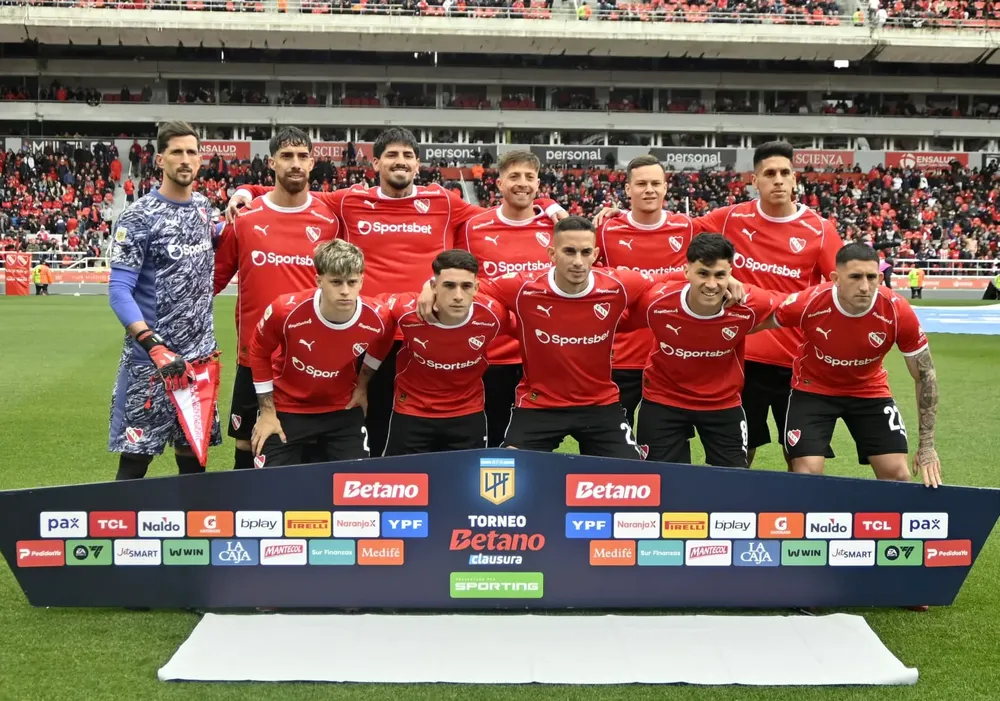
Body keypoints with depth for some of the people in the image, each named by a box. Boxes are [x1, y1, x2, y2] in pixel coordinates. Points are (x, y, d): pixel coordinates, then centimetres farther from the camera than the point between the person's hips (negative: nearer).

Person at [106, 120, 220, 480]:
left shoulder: (203, 206, 9)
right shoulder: (138, 217, -9)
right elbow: (119, 291, -14)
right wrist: (154, 346, -26)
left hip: (200, 355, 6)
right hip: (150, 359, -5)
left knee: (193, 455, 11)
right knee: (135, 460, -3)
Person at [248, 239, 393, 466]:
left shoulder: (378, 319, -21)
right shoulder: (286, 311, -26)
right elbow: (259, 352, -6)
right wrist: (267, 412, -4)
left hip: (343, 411, 2)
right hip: (286, 410, -2)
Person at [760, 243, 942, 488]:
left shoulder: (898, 311, -26)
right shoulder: (806, 303, -30)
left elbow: (925, 374, -13)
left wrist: (927, 445, -13)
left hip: (870, 391, 2)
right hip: (813, 389, -1)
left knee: (897, 474, -4)